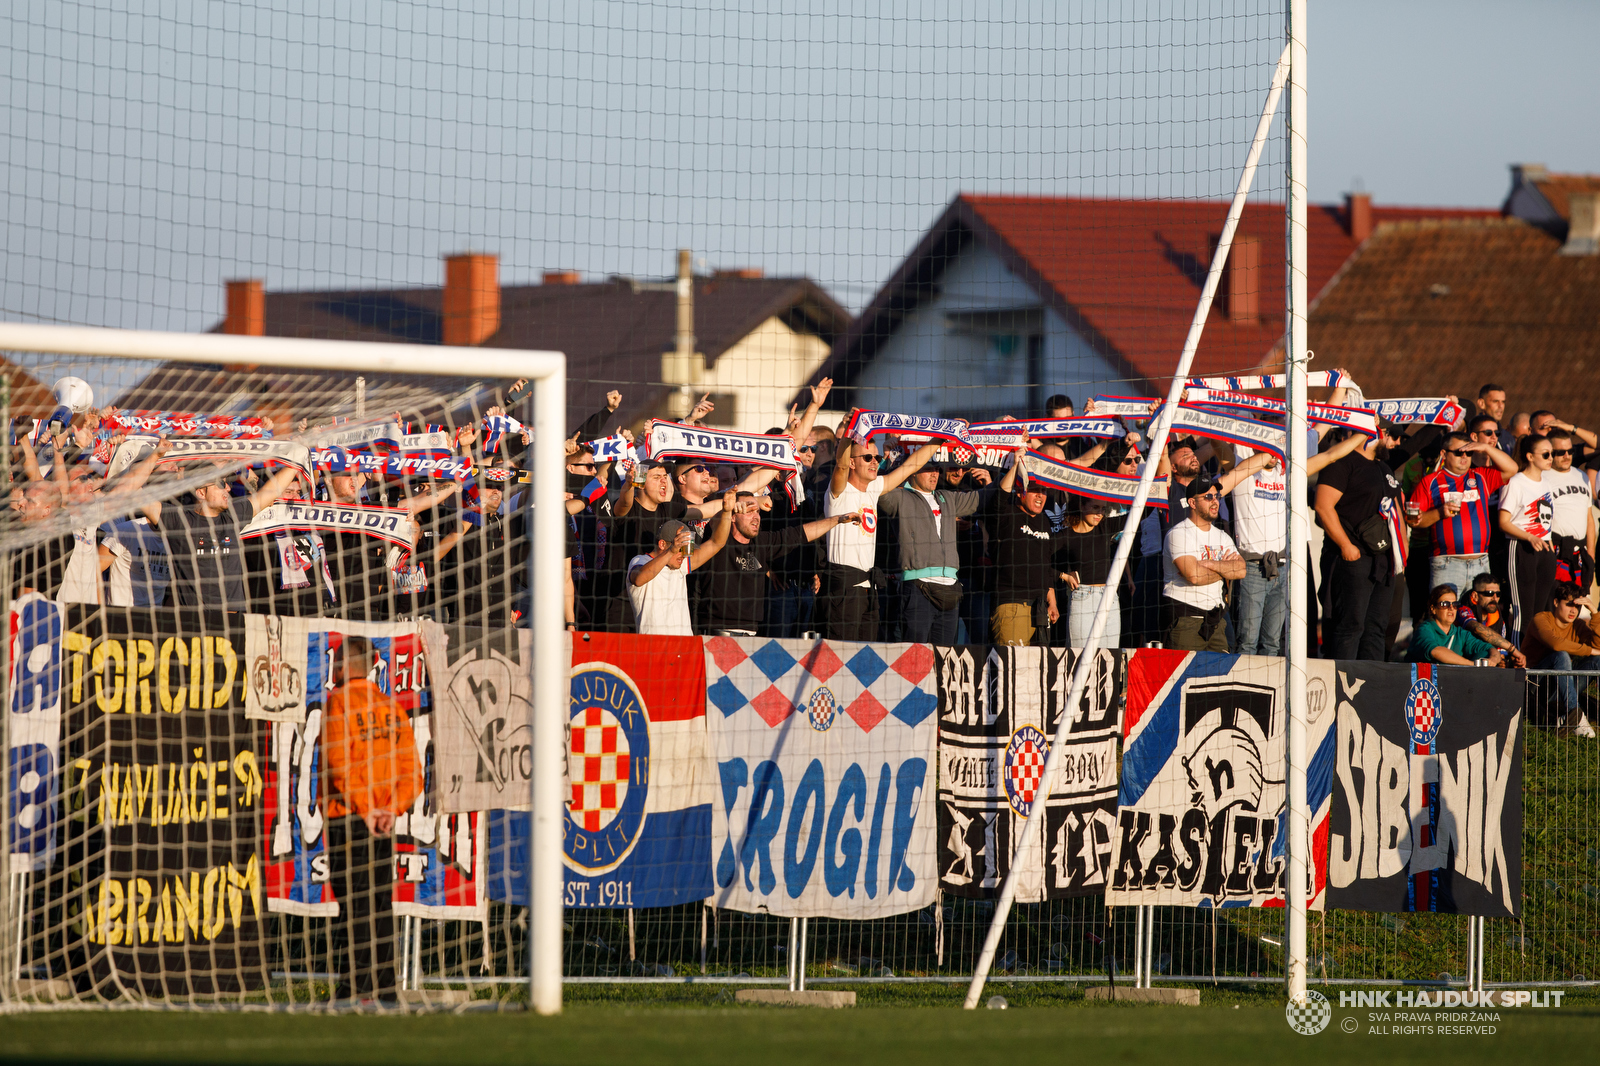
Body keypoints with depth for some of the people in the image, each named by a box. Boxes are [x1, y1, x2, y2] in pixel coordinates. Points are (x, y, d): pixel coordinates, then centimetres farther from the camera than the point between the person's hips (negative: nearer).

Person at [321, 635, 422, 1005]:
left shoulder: (338, 702, -6)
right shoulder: (390, 707, 13)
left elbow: (341, 764, -17)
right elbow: (410, 770, 7)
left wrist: (365, 809, -15)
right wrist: (391, 809, -3)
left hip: (348, 819, -6)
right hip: (383, 825, 6)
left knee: (356, 908, -9)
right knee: (381, 909, 10)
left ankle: (350, 994, -13)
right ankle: (384, 993, 11)